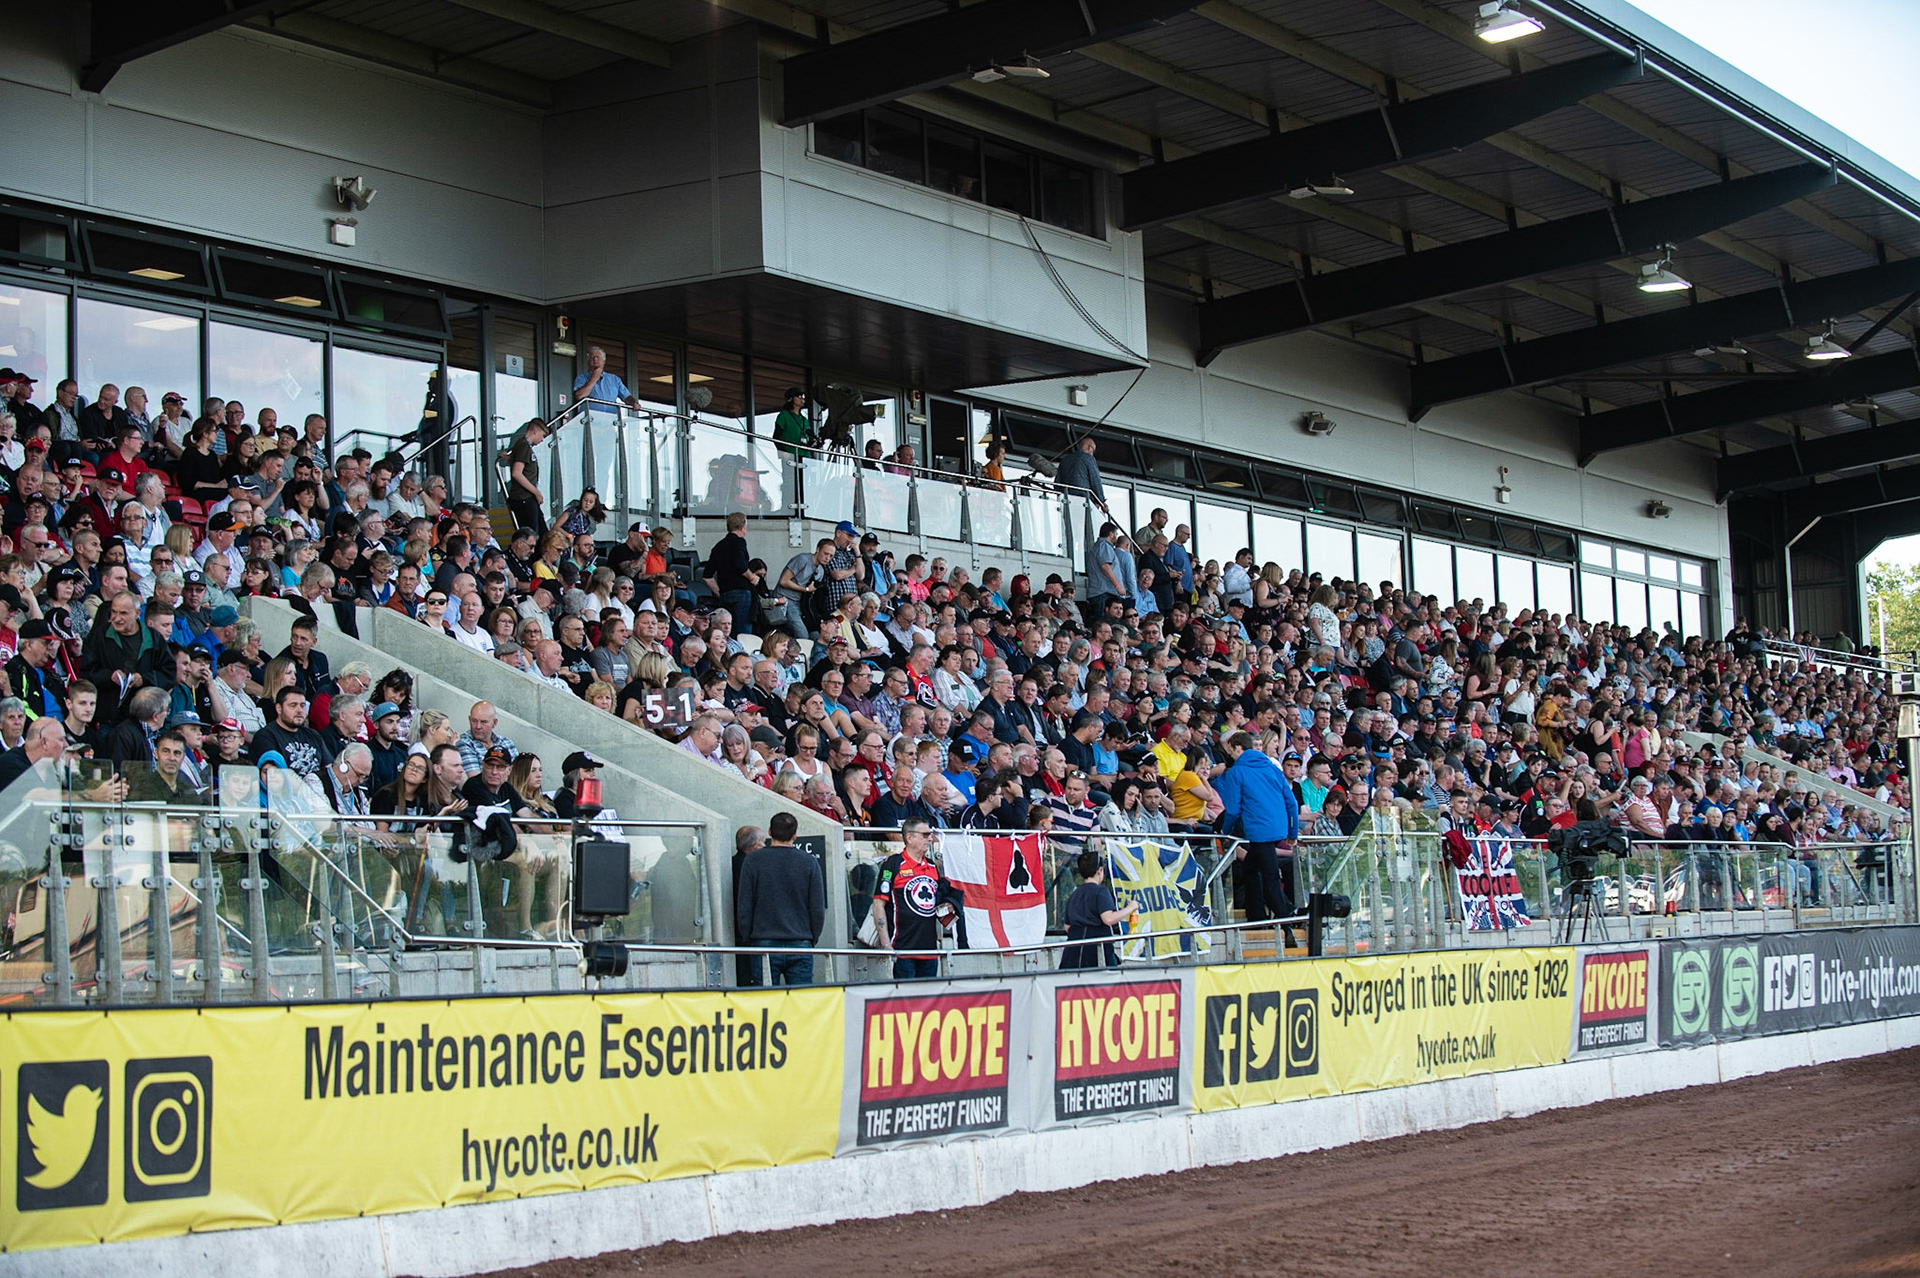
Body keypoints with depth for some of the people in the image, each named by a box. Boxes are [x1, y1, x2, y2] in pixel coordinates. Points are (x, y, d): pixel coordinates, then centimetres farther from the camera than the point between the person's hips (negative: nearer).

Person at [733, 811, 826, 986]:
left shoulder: (753, 861, -1)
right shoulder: (809, 862, 1)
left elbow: (743, 906, 0)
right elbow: (818, 908, 2)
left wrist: (748, 938, 11)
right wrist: (812, 940, 14)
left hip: (764, 944, -1)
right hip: (800, 945, 1)